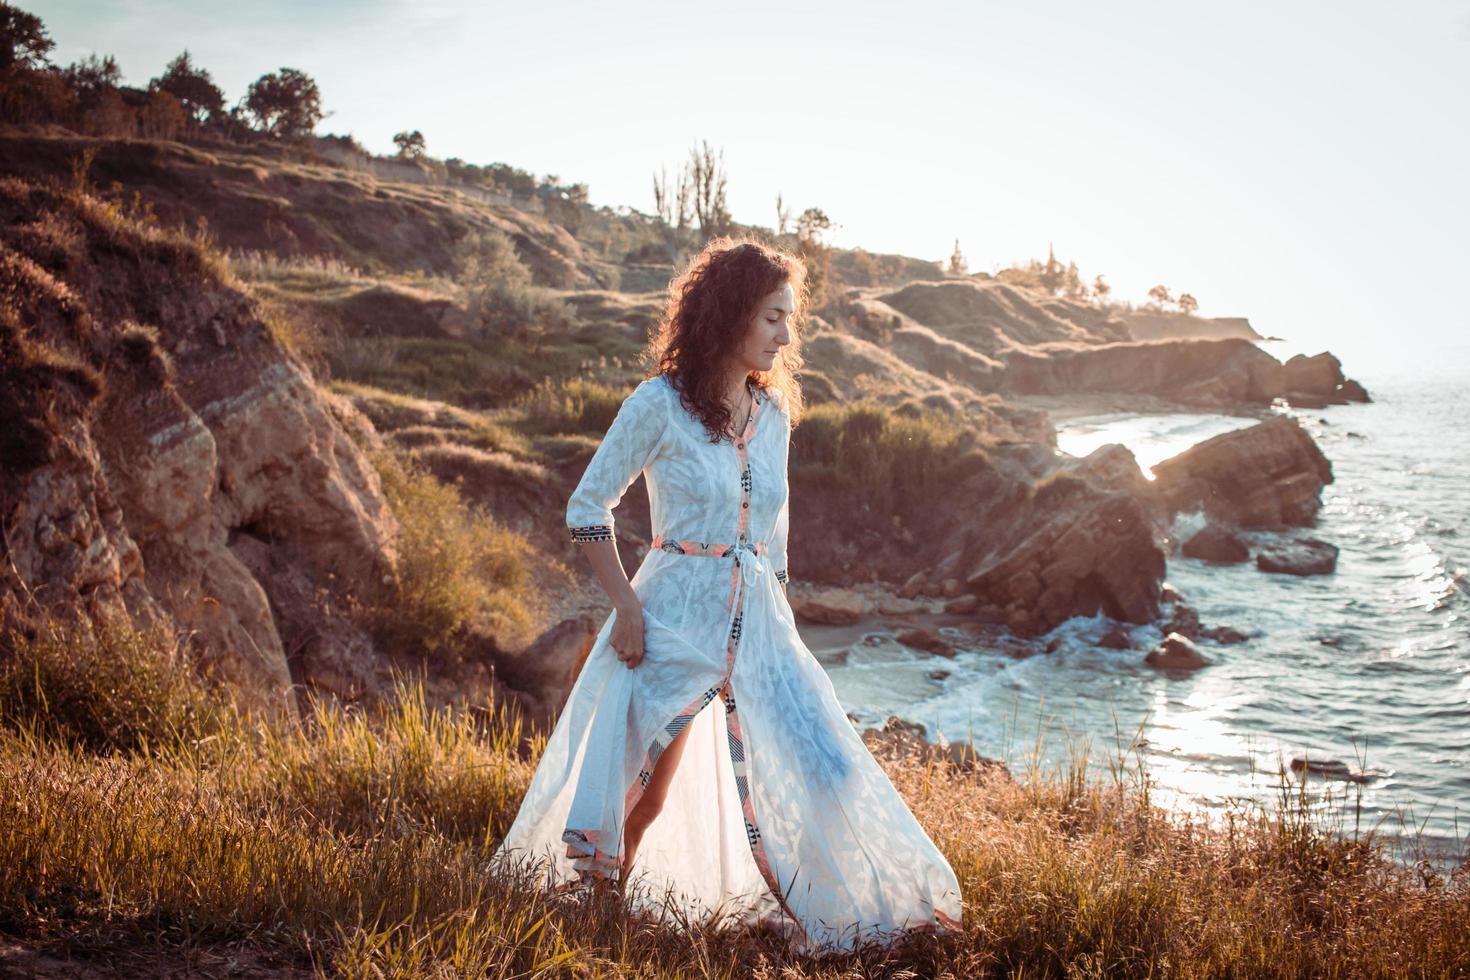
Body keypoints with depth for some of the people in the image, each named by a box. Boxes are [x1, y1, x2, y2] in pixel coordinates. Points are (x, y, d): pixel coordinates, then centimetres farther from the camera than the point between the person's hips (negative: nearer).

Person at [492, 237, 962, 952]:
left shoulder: (773, 413, 7)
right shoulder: (660, 404, -9)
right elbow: (586, 508, -4)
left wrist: (775, 618, 14)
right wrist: (626, 605, -12)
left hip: (758, 622, 4)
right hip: (675, 616, -4)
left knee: (813, 765, -4)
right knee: (647, 784, 7)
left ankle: (825, 920, 12)